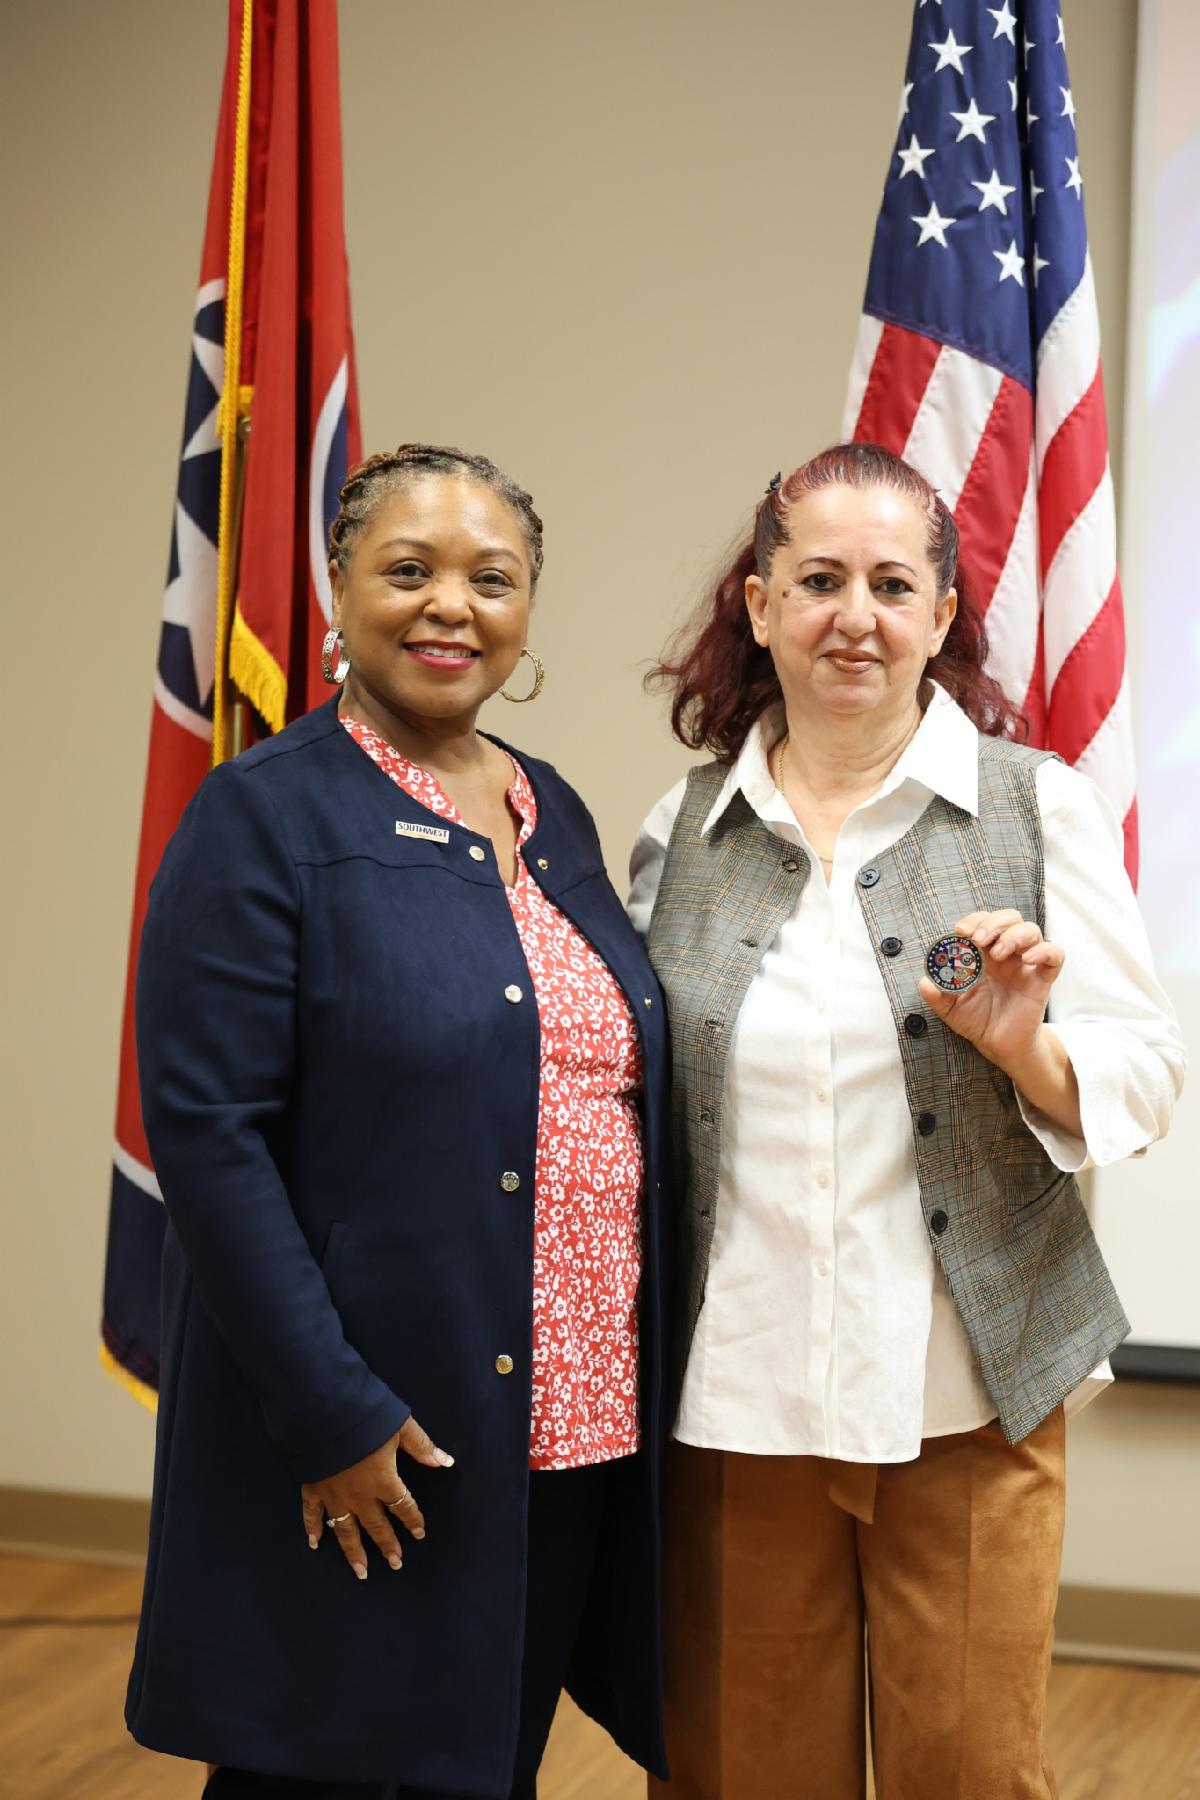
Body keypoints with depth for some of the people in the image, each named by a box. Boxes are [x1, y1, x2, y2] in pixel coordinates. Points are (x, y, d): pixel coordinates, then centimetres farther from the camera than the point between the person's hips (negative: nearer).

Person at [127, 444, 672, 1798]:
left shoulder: (557, 815, 11)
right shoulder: (265, 814, -8)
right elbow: (205, 1128, -14)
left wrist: (637, 1376, 8)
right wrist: (331, 1414, -18)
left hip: (576, 1433, 6)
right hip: (362, 1454, -6)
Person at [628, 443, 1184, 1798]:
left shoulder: (1041, 807, 0)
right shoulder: (680, 833, 6)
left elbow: (1145, 1085, -2)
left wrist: (1024, 1048, -19)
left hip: (964, 1402, -1)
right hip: (732, 1402, 2)